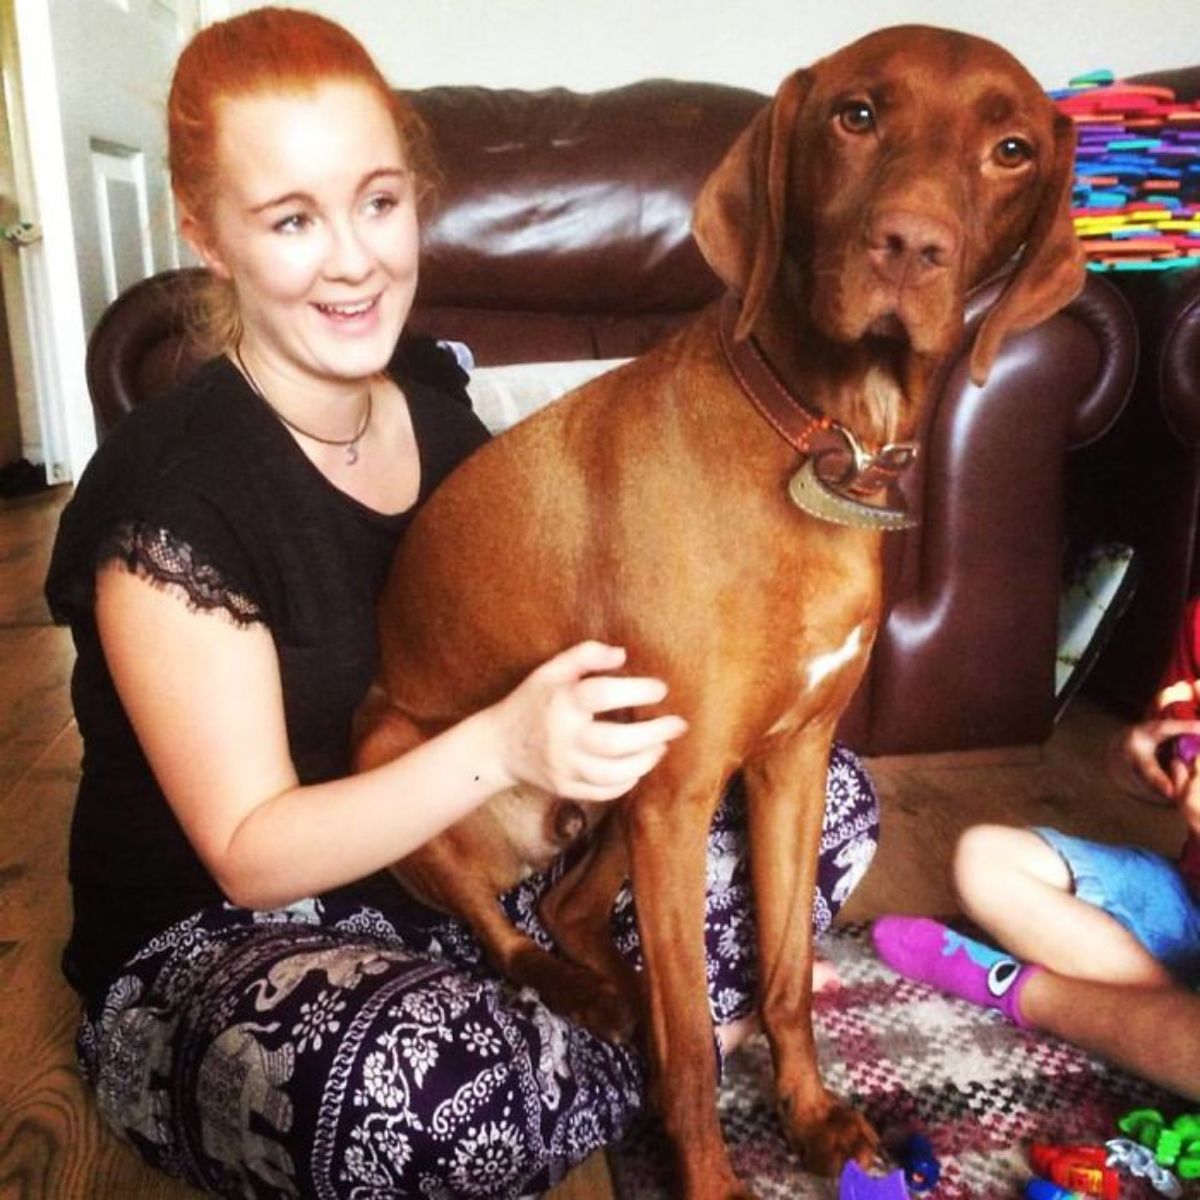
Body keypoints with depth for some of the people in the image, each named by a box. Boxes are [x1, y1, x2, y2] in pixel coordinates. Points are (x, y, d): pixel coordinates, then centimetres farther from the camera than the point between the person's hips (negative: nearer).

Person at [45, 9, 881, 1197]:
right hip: (216, 951, -5)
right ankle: (666, 1047, -7)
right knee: (436, 1081, -40)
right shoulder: (172, 494, -22)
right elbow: (250, 855, -20)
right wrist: (501, 744, -34)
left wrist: (631, 684, -13)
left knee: (824, 797, -3)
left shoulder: (437, 400, -2)